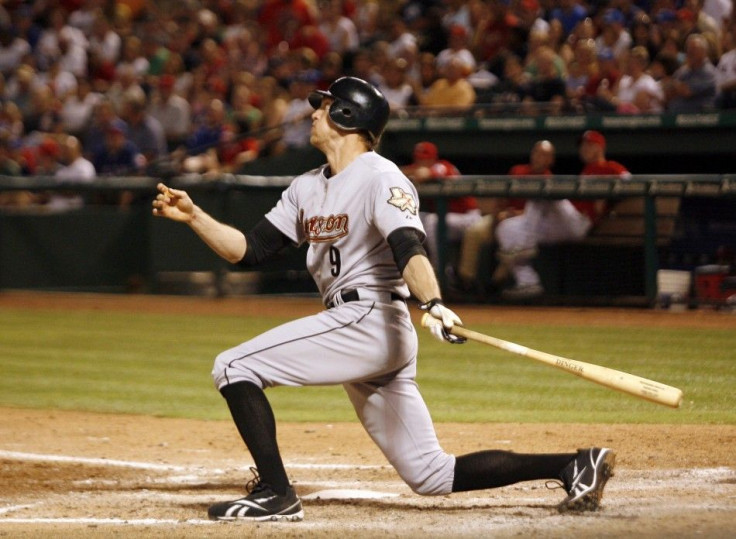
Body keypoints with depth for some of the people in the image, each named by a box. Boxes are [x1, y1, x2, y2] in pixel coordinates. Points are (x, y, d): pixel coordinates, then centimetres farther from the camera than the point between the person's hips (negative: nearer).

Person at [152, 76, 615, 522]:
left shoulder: (380, 177, -8)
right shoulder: (307, 187, 18)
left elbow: (408, 248, -25)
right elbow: (249, 249, 18)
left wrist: (434, 305, -41)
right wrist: (193, 215, 6)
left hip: (369, 319, -9)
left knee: (234, 367, -11)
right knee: (432, 476, 5)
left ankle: (276, 493, -12)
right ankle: (572, 466, 6)